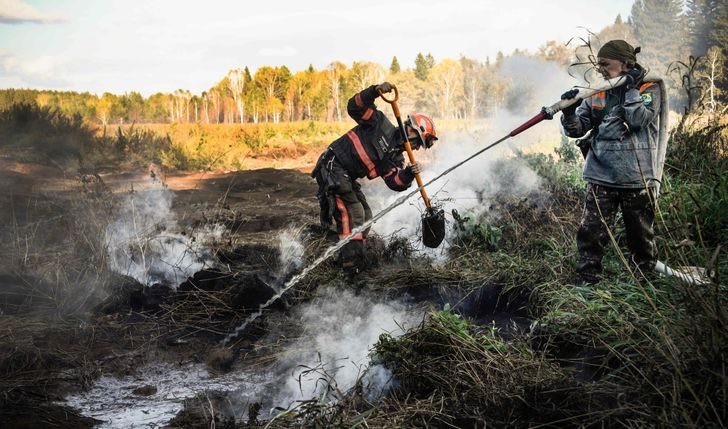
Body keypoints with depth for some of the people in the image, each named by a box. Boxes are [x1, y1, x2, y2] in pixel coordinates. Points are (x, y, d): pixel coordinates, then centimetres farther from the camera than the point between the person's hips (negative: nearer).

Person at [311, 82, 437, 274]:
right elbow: (354, 106, -15)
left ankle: (352, 258, 23)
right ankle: (352, 261, -18)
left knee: (364, 215, 12)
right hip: (332, 168, -9)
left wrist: (409, 174, -28)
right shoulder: (381, 124, -6)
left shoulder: (395, 158, 10)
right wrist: (375, 91, -28)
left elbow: (394, 182, -7)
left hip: (346, 178, 9)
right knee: (352, 212, -17)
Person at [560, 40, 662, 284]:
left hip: (637, 178, -2)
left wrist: (631, 89, -14)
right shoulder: (597, 95, 10)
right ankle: (586, 281, 1)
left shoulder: (649, 89, 0)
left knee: (641, 235, 10)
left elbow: (637, 120, -18)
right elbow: (576, 130, 6)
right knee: (591, 234, -5)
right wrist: (569, 111, -12)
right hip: (601, 176, 3)